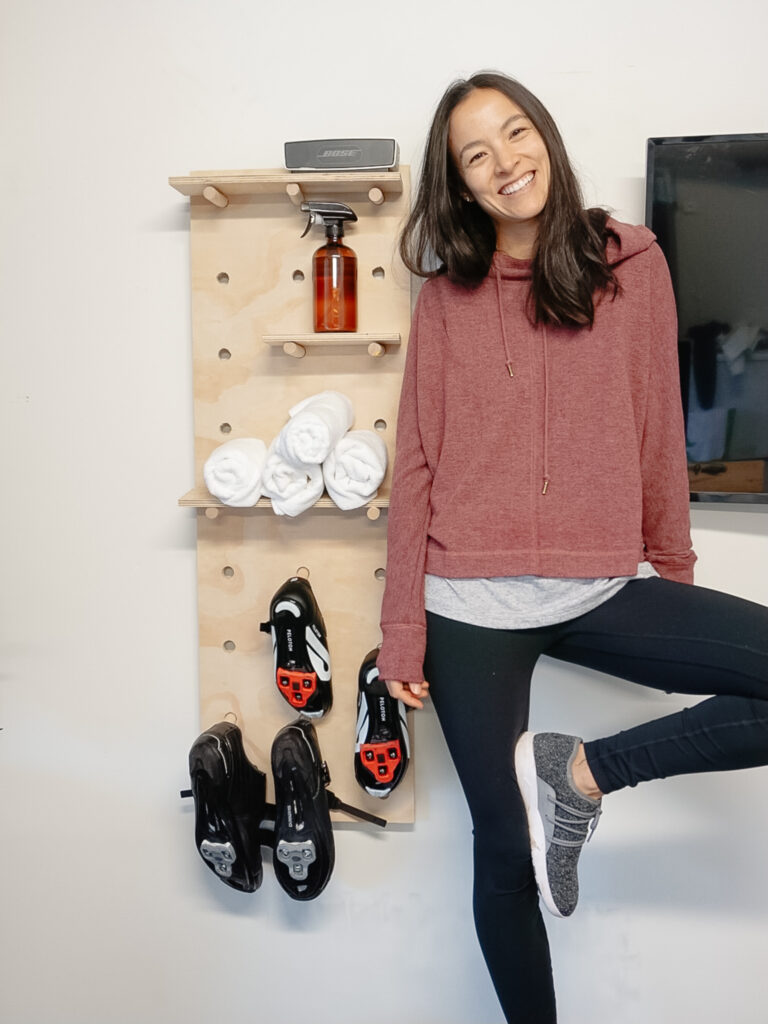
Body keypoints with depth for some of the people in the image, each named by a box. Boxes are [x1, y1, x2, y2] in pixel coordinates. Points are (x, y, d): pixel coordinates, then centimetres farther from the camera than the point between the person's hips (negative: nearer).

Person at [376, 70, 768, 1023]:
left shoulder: (631, 263, 4)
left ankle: (581, 770, -4)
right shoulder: (448, 295, 2)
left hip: (603, 588, 2)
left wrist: (674, 571, 13)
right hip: (472, 607, -1)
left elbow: (658, 432, 8)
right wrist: (402, 630, -1)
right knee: (507, 850, 7)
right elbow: (417, 463, 0)